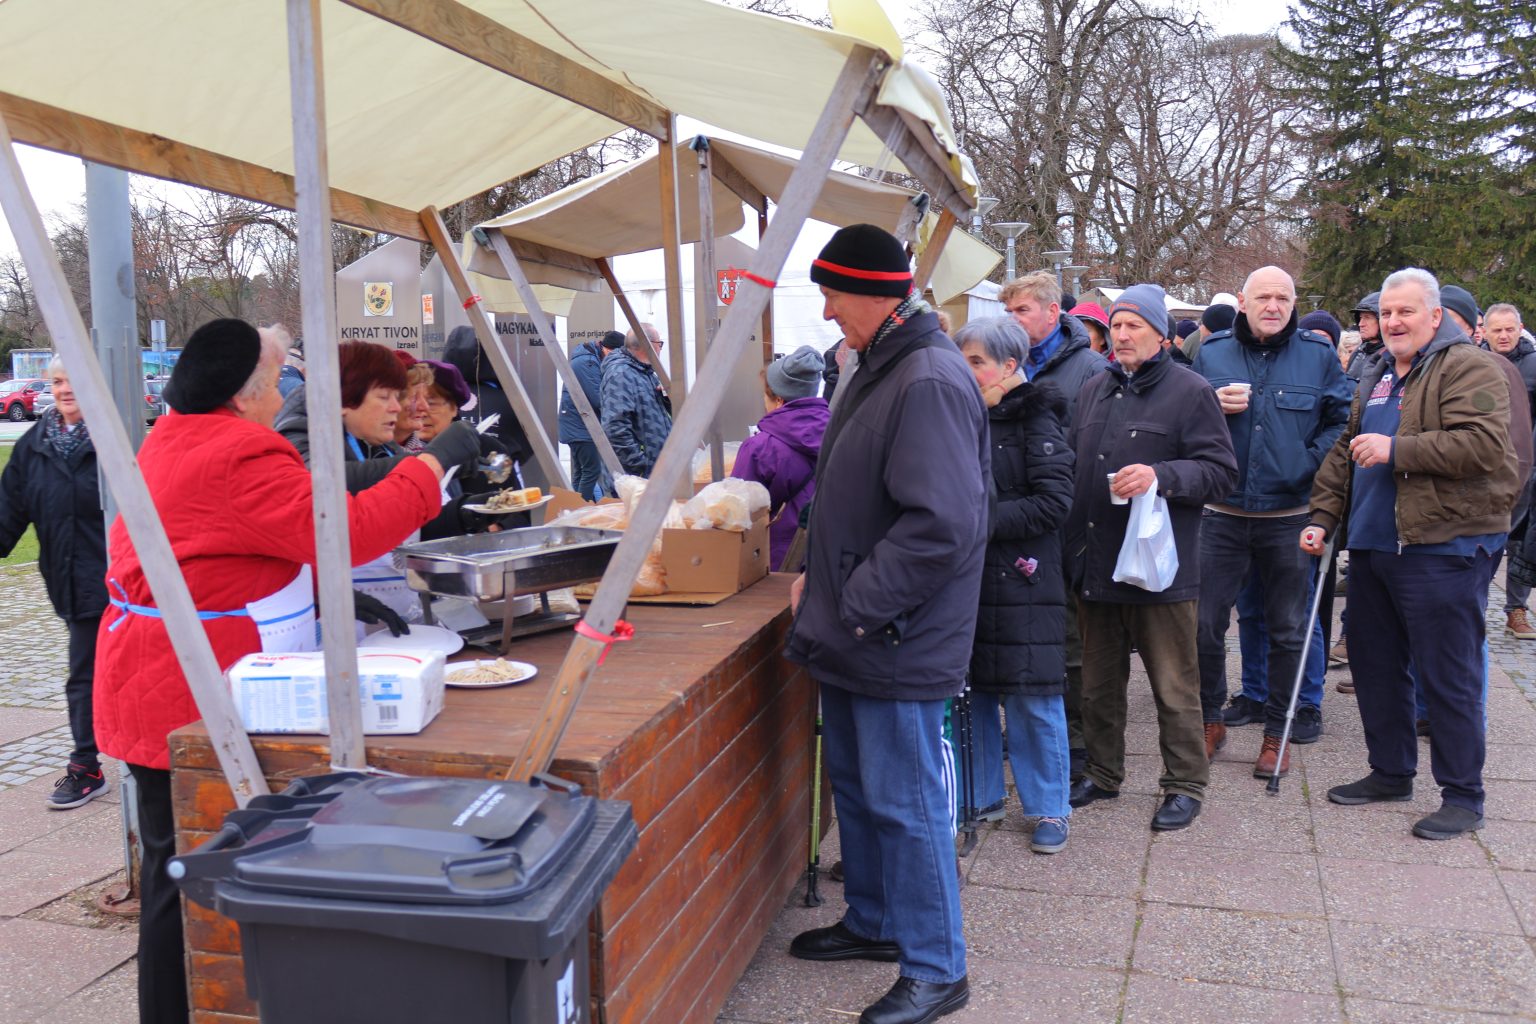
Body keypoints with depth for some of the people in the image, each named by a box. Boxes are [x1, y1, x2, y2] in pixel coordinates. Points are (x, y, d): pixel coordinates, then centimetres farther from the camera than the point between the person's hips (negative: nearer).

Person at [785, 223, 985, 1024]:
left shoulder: (930, 382, -21)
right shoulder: (879, 369, 12)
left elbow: (939, 526, -29)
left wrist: (857, 607, -22)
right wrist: (821, 579, 13)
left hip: (896, 642, -10)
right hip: (854, 629, 10)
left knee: (904, 804, 1)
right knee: (855, 784, 21)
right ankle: (874, 923, 40)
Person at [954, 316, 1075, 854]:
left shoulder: (1036, 419, -7)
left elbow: (1054, 500, -15)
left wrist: (986, 521, -19)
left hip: (1020, 581, -5)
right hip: (967, 579, 5)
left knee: (1032, 699, 1)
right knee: (970, 690, 11)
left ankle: (1049, 808, 16)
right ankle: (982, 795, 27)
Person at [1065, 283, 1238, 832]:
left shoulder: (1190, 390, -5)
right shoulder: (1094, 390, 14)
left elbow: (1220, 472, -9)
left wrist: (1160, 475, -25)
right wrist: (1070, 537, 12)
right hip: (1094, 561, 6)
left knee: (1174, 685, 4)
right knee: (1098, 680, 16)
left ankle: (1184, 785, 18)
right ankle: (1102, 772, 30)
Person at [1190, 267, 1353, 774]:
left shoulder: (1318, 354, 3)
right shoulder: (1212, 352, 5)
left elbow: (1342, 420, 6)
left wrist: (1310, 465, -9)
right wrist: (1214, 406, -11)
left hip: (1289, 515, 0)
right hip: (1223, 513, 1)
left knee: (1288, 628, 8)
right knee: (1205, 622, 0)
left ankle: (1276, 731, 22)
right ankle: (1211, 720, 19)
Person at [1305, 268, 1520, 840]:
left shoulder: (1467, 368, -8)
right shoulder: (1377, 378, 18)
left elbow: (1484, 445, -21)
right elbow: (1345, 452, 23)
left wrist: (1396, 450, -22)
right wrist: (1324, 517, 14)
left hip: (1441, 550, -8)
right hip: (1371, 546, 9)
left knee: (1447, 674, -2)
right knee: (1374, 664, 15)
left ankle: (1463, 796, 10)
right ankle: (1390, 772, 30)